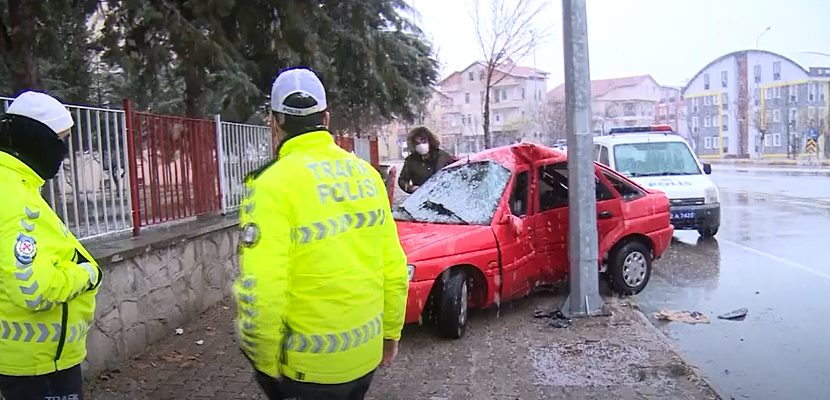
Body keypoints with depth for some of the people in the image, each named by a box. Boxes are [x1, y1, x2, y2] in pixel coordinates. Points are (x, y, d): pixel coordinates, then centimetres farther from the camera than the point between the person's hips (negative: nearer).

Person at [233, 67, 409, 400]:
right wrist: (391, 332, 17)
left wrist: (265, 361, -7)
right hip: (366, 355, 6)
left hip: (309, 366, -5)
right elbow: (395, 270, 5)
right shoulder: (367, 173, 2)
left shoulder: (273, 185, -17)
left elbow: (259, 295, -23)